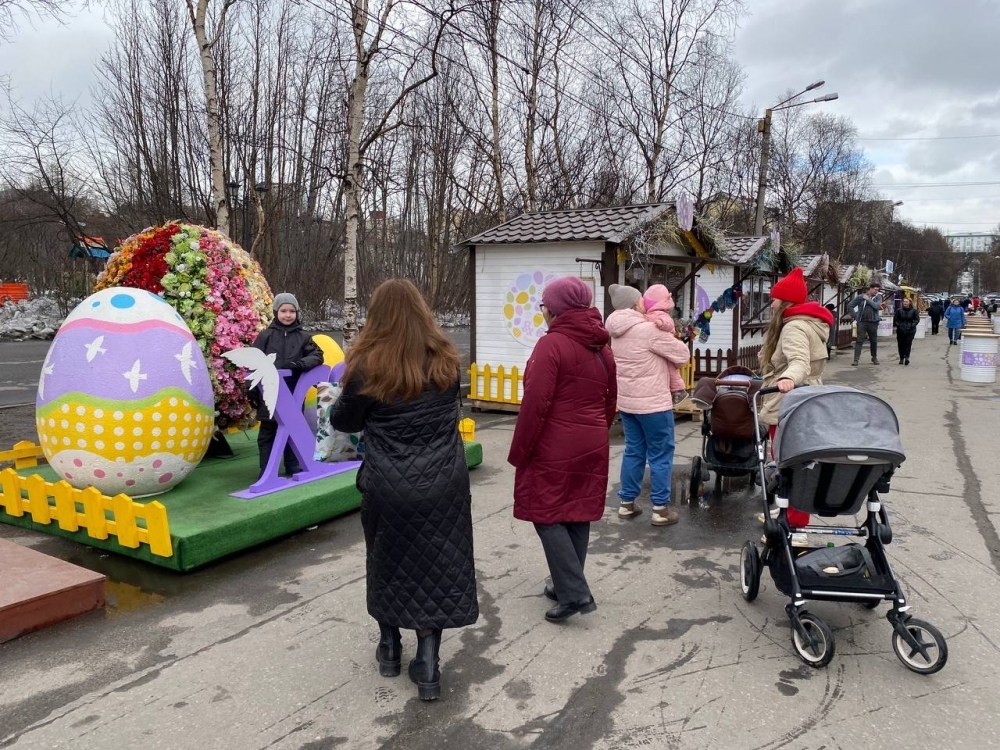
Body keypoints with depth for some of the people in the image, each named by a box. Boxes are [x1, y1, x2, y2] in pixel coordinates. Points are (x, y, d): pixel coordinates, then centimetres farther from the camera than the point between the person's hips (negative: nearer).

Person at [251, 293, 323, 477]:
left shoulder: (303, 337, 5)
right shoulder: (265, 336, 0)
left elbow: (317, 355, -2)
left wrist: (301, 363, -21)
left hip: (294, 394, 2)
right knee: (267, 433, 6)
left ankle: (293, 467, 26)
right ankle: (266, 470, 14)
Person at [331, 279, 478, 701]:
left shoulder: (368, 367, -11)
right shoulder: (445, 362, -1)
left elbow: (343, 422, 1)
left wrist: (341, 402, 20)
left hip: (388, 487, -2)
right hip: (443, 484, 2)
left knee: (389, 563, 18)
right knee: (437, 567, 10)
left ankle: (390, 649, 34)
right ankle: (427, 663, 11)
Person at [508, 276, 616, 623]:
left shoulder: (551, 344, -15)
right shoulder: (602, 348, 11)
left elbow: (535, 404, -19)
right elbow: (610, 402, 16)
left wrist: (519, 452, -11)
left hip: (554, 449, -8)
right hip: (592, 447, 8)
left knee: (547, 516, 2)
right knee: (578, 517, 13)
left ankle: (575, 594, -2)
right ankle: (568, 585, 25)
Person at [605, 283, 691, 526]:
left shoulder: (619, 332, 6)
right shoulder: (650, 330, -18)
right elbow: (683, 355, -9)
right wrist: (671, 338, 10)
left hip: (626, 401, 8)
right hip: (653, 403, -8)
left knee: (633, 451, 16)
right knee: (661, 455, 3)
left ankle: (626, 503, 22)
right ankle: (660, 509, 8)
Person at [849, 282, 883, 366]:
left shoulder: (878, 297, 5)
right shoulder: (860, 296, 3)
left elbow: (877, 306, -13)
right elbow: (851, 306, 9)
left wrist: (868, 299, -10)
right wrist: (856, 316, 3)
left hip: (873, 322, 1)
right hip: (862, 322, -1)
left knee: (874, 341, 11)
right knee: (859, 341, -7)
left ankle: (874, 358, 28)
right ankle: (856, 359, -9)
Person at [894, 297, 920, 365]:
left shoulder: (914, 311, 1)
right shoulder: (899, 311, 3)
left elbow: (917, 319, 2)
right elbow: (895, 319, 7)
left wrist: (912, 325, -12)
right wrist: (898, 325, -8)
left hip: (910, 331, -2)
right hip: (900, 330, 2)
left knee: (908, 344, -12)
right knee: (901, 344, 5)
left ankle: (907, 357, -16)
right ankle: (901, 358, 16)